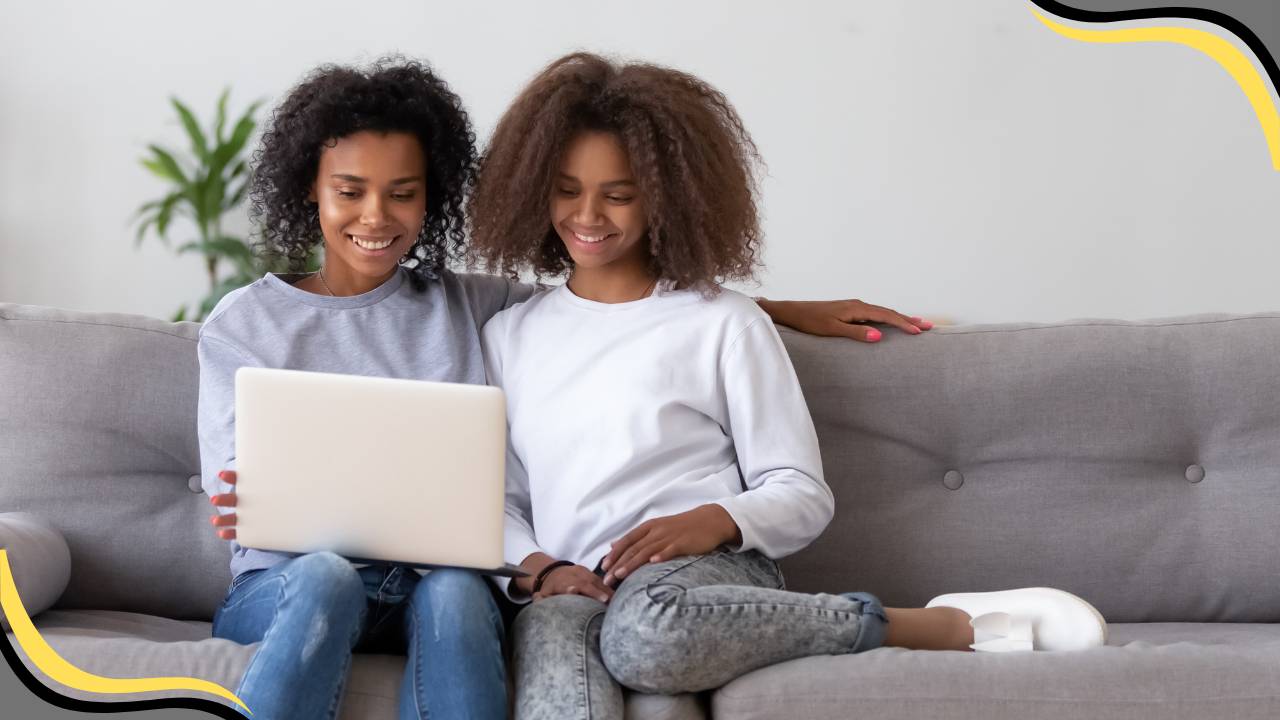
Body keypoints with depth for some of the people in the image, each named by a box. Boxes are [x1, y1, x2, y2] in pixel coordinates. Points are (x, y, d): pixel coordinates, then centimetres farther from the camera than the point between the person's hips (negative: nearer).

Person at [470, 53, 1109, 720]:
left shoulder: (724, 322, 10)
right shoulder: (508, 337, 21)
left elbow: (801, 495, 7)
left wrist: (713, 520, -14)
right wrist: (538, 567, -6)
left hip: (713, 571, -2)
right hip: (568, 587, 3)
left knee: (644, 632, -43)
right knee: (550, 629, -39)